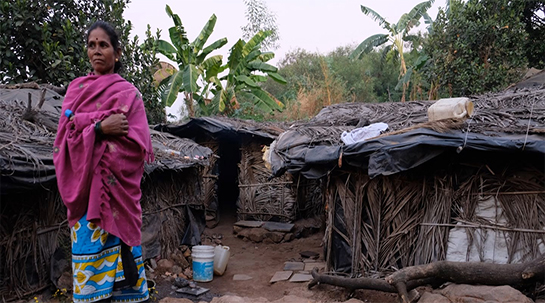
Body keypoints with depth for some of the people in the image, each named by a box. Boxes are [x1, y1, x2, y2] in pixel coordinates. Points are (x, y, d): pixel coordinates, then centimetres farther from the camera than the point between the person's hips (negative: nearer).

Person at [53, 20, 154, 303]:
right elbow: (64, 133, 3)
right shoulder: (76, 88, 15)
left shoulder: (127, 92, 2)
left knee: (113, 242, -3)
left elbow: (135, 143, -9)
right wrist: (99, 127, -14)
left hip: (113, 184, -4)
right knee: (88, 242, 4)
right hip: (83, 183, 4)